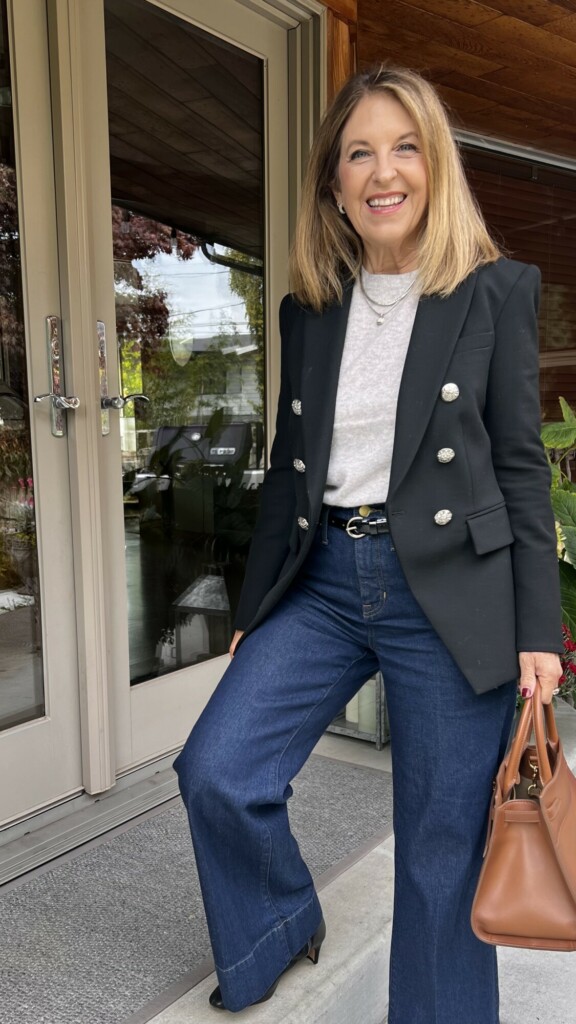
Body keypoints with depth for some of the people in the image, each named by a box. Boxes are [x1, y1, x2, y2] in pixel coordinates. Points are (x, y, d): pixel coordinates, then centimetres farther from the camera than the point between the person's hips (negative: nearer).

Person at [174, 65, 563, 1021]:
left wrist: (538, 630, -5)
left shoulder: (495, 292, 1)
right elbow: (289, 468, 13)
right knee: (214, 771, -3)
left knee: (443, 850, 6)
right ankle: (281, 928, 28)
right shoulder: (308, 309, 11)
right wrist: (254, 610, 14)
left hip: (449, 592, -3)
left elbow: (522, 466, -1)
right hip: (322, 579, 4)